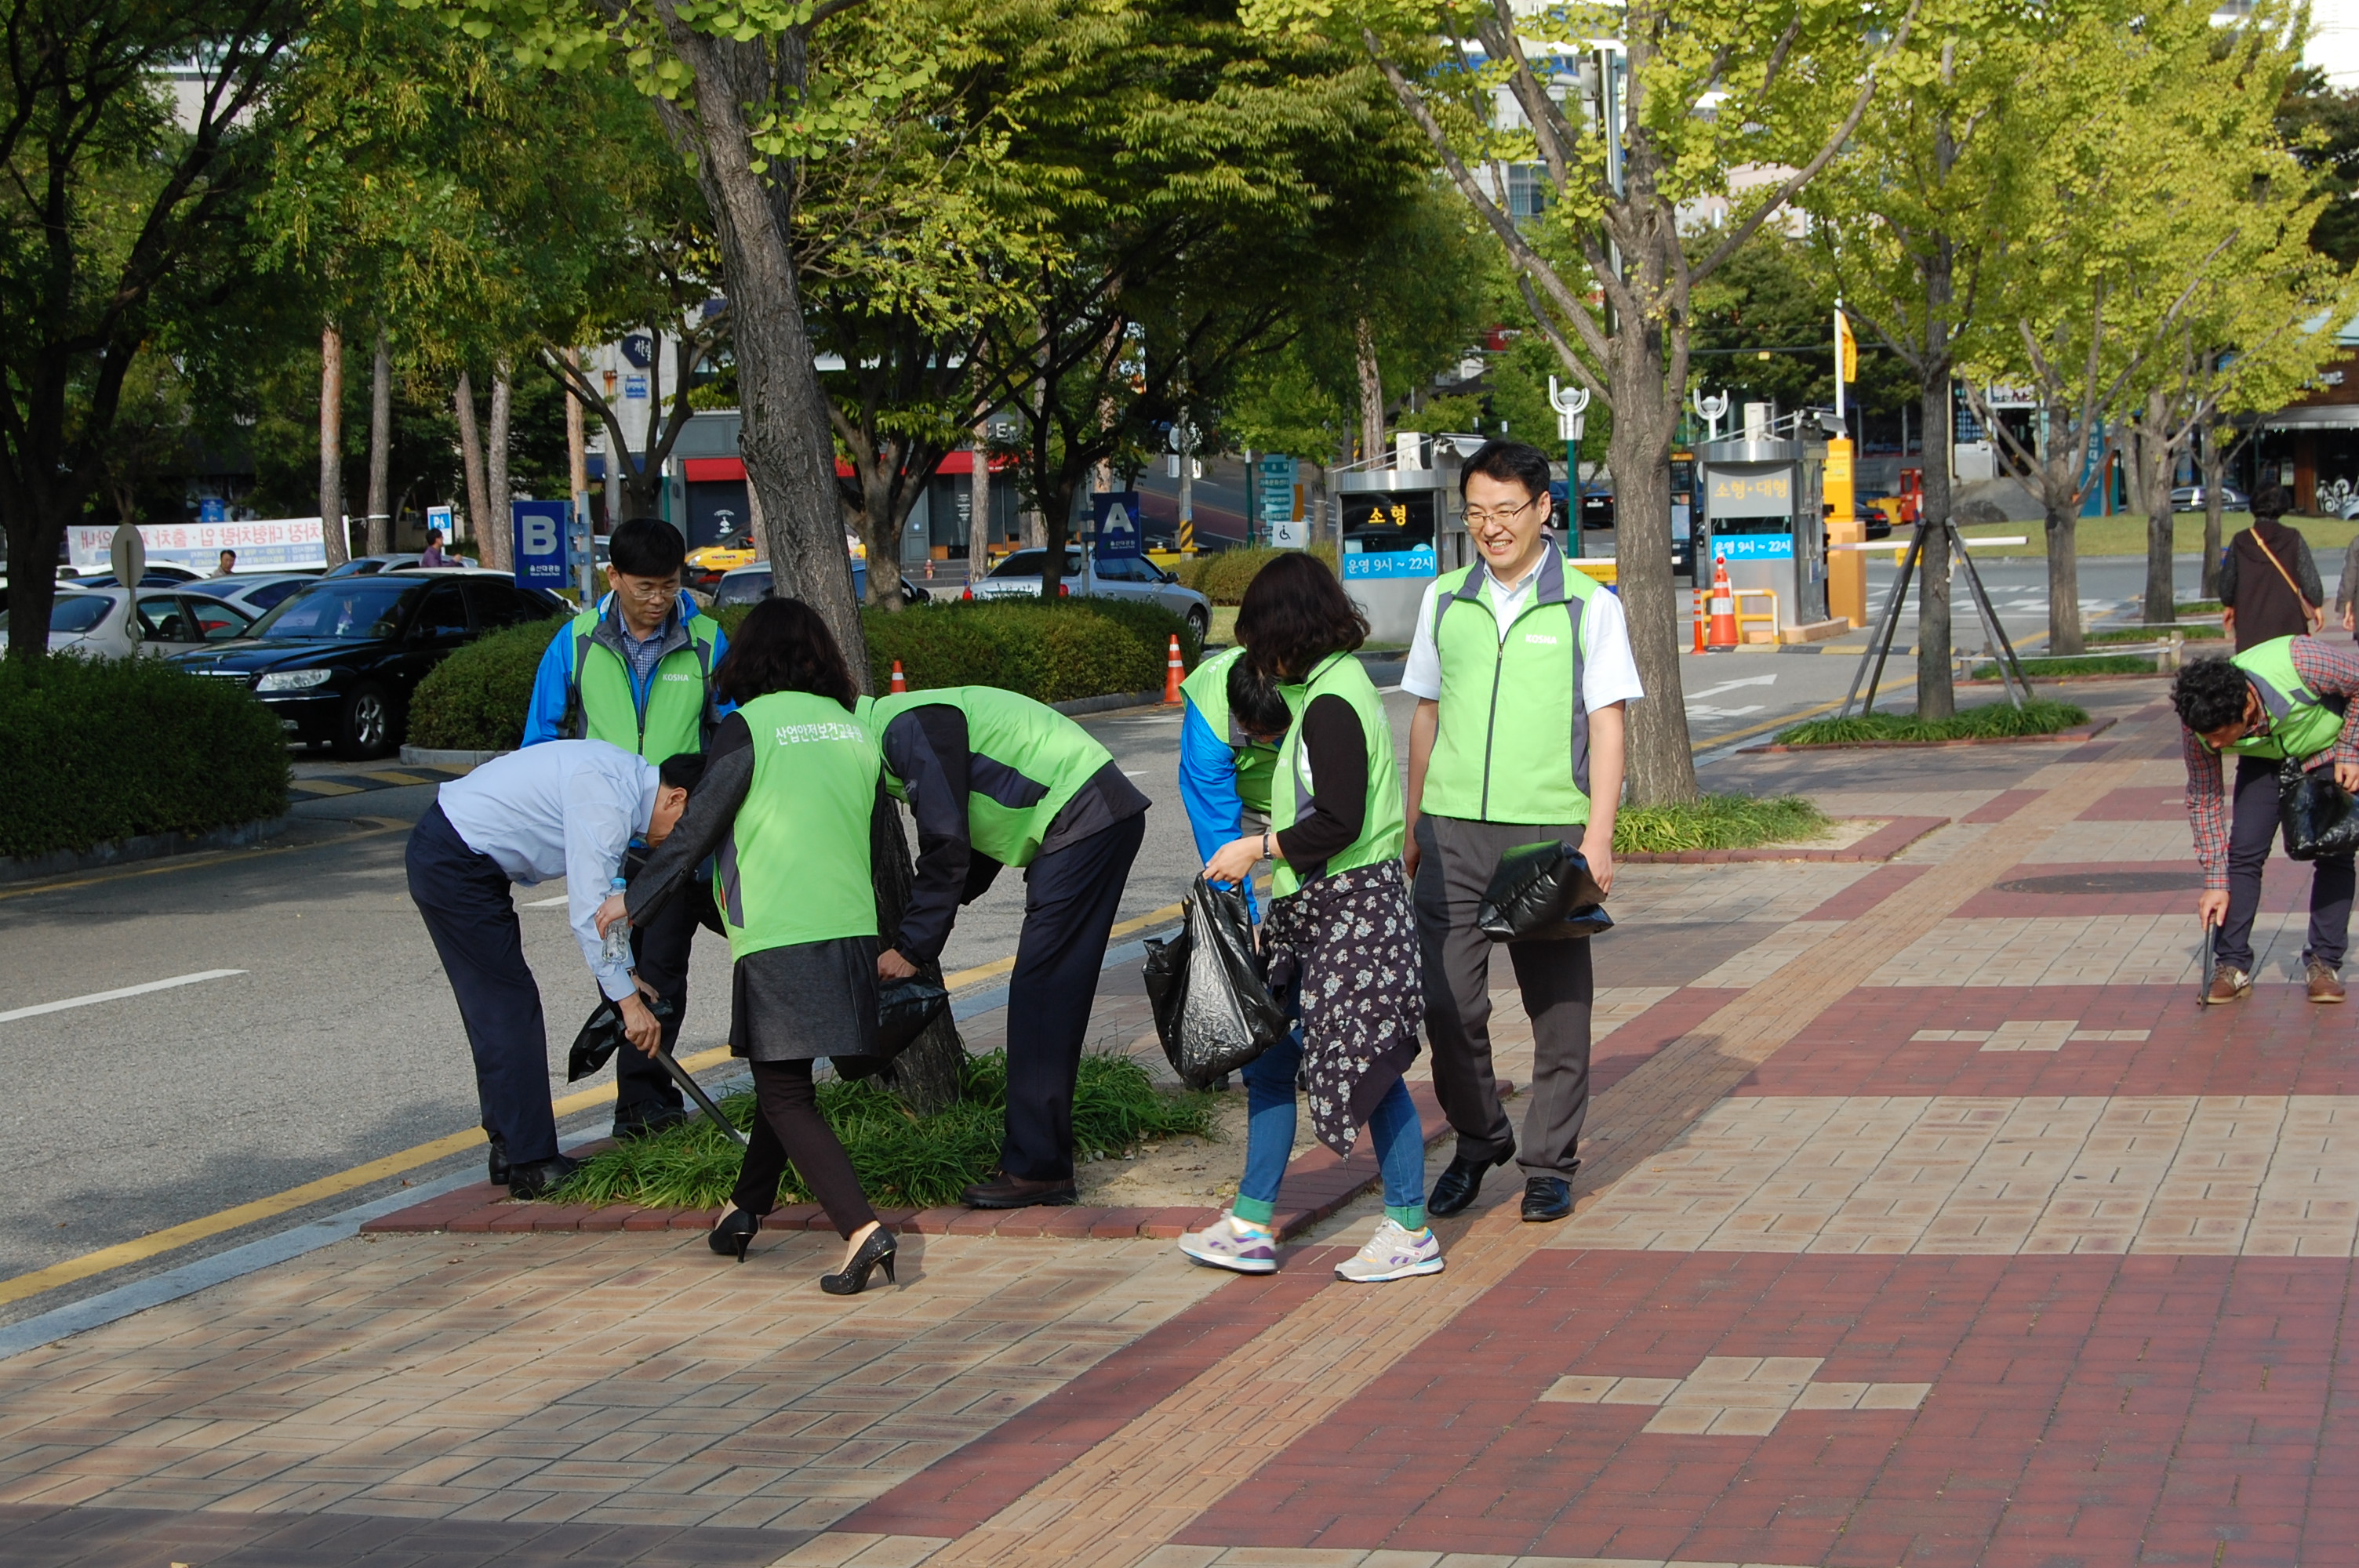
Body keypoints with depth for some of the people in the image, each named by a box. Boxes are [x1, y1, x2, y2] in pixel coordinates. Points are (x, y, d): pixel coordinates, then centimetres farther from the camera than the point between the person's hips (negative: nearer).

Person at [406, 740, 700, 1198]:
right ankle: (531, 1165, -5)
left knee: (497, 1009, 13)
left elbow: (604, 890, 18)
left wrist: (624, 969, 15)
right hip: (453, 864, -10)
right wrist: (627, 998, -21)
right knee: (510, 1006, -8)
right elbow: (589, 912, -24)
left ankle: (511, 1152, 18)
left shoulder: (630, 779, 7)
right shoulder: (606, 799, -23)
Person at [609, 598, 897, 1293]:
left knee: (785, 1096, -3)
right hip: (850, 927, 6)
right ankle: (747, 1207, 35)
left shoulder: (749, 727, -7)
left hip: (778, 937, -6)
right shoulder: (855, 727, 10)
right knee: (786, 1080, 21)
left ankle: (862, 1229, -17)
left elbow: (695, 832, -2)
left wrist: (633, 901, 12)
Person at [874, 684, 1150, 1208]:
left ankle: (1036, 1168, -8)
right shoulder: (904, 723, 18)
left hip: (1085, 823, -10)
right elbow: (973, 851, 22)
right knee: (1048, 995, 11)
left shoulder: (907, 727, -14)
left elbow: (946, 851, -17)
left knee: (1040, 993, -9)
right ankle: (1041, 1163, 14)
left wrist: (912, 948, -9)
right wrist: (912, 936, 18)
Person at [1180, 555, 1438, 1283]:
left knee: (1369, 1065, -3)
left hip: (1350, 909, -10)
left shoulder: (1331, 704, -18)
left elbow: (1338, 822, -22)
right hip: (1313, 911, 10)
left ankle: (1410, 1232, 7)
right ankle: (1250, 1224, 15)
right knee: (1268, 1058, 10)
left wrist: (1256, 848, -13)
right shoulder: (1333, 689, 13)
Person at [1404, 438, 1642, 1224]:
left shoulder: (1590, 606, 1)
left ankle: (1549, 1164, 14)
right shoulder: (1444, 600, 11)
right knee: (1447, 1001, -2)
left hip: (1548, 829, -2)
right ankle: (1478, 1142, 18)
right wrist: (1413, 827, 16)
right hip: (1454, 829, 2)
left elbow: (1606, 724, -1)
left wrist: (1598, 835, -9)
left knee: (1557, 1004, 3)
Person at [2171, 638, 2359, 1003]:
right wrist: (2215, 881, -16)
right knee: (2244, 853, -12)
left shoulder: (2299, 662, -41)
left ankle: (2324, 963, 3)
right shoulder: (2199, 723, -29)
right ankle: (2232, 966, -5)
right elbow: (2203, 801, -16)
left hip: (2329, 744, -2)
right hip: (2264, 757, 2)